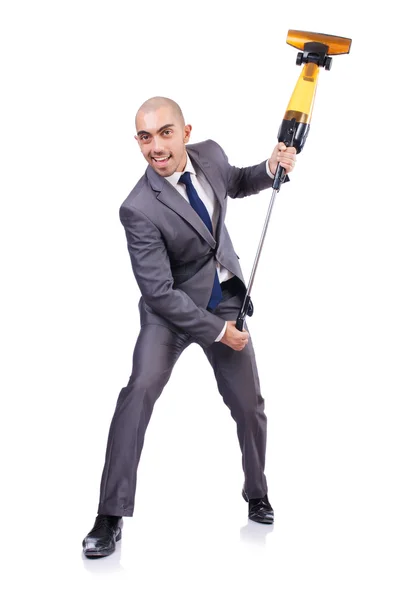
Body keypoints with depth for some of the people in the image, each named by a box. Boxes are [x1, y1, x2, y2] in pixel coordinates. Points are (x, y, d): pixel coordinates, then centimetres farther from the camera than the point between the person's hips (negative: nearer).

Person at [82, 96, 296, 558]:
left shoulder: (210, 154, -11)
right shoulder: (139, 209, -26)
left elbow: (234, 183, 15)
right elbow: (160, 293, -24)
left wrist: (270, 168, -5)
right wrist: (217, 331, -19)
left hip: (226, 296, 5)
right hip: (172, 307, -5)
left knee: (249, 405, 9)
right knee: (141, 387, -26)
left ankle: (257, 495, 36)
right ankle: (111, 517, -17)